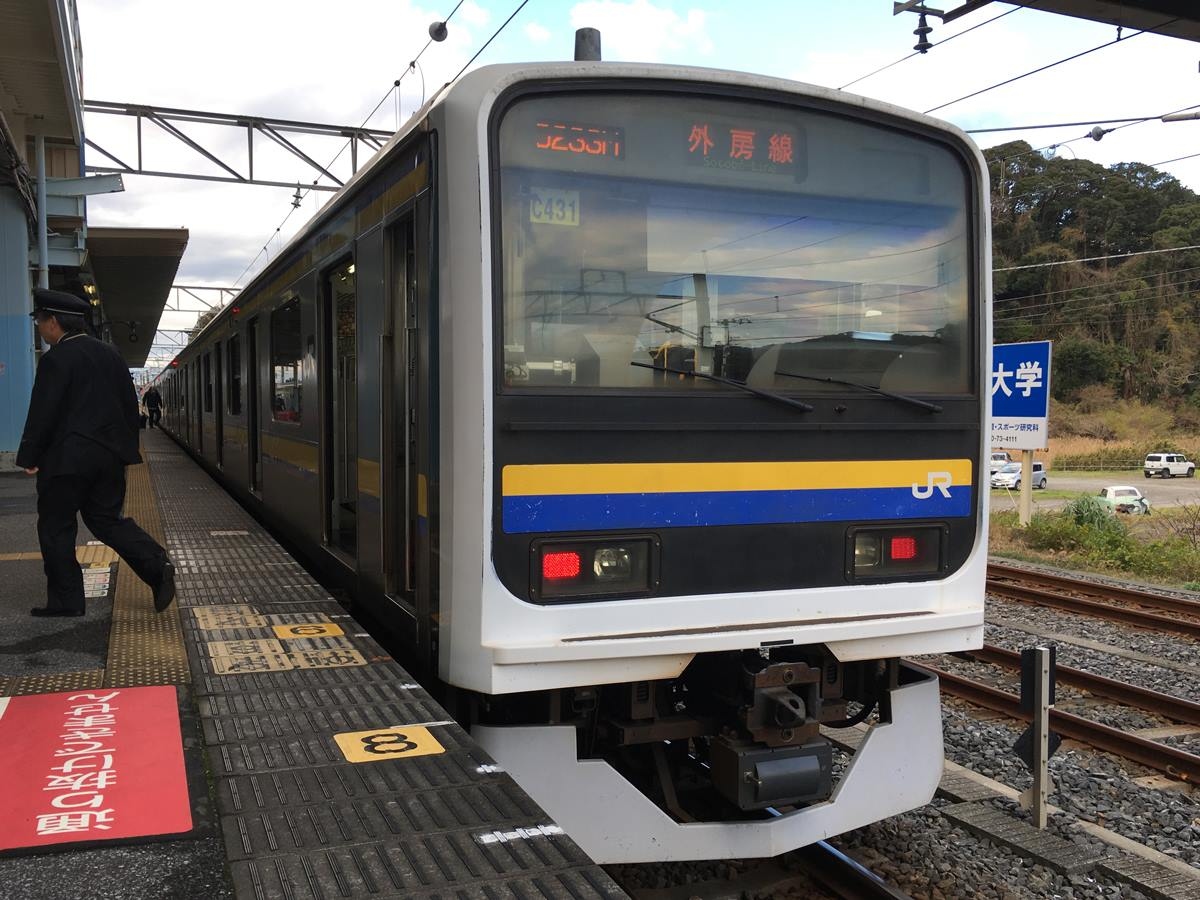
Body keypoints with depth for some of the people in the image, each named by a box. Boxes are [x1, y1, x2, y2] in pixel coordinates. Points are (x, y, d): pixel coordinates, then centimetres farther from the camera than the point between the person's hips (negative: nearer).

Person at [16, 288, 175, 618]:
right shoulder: (110, 354, 10)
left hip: (67, 458, -7)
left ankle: (66, 599, 11)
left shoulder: (57, 358, -12)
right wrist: (128, 451, 20)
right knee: (107, 518, 15)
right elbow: (130, 405, 14)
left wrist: (29, 457, -6)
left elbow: (42, 412, -14)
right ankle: (157, 566, -2)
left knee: (56, 527, 6)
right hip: (109, 454, 7)